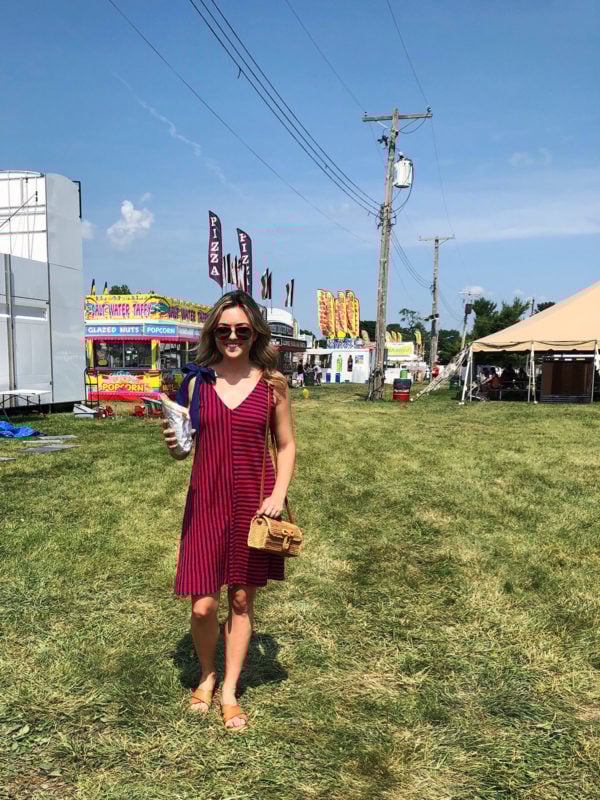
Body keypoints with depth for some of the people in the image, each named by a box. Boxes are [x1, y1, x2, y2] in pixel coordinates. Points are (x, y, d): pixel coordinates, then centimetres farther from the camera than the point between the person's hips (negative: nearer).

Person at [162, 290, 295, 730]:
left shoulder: (272, 384, -1)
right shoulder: (197, 381, 0)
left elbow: (286, 446, 6)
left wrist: (278, 495, -7)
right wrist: (173, 444, -14)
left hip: (253, 502, 0)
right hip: (206, 500, 0)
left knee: (243, 598, 10)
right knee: (203, 605, -1)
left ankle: (230, 692, 28)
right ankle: (207, 675, 30)